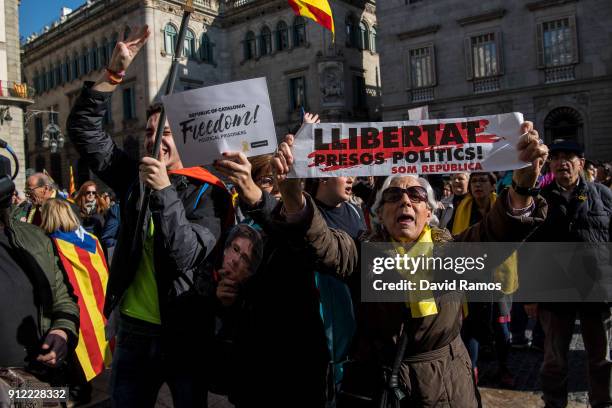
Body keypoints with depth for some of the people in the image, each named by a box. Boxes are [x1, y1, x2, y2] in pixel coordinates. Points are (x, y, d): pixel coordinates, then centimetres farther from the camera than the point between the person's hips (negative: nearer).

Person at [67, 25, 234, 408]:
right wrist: (113, 73, -10)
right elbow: (84, 129, -1)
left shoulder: (208, 192, -10)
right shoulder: (135, 176, 3)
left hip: (185, 333, -4)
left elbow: (187, 255, -22)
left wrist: (164, 192, -29)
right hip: (134, 329, 4)